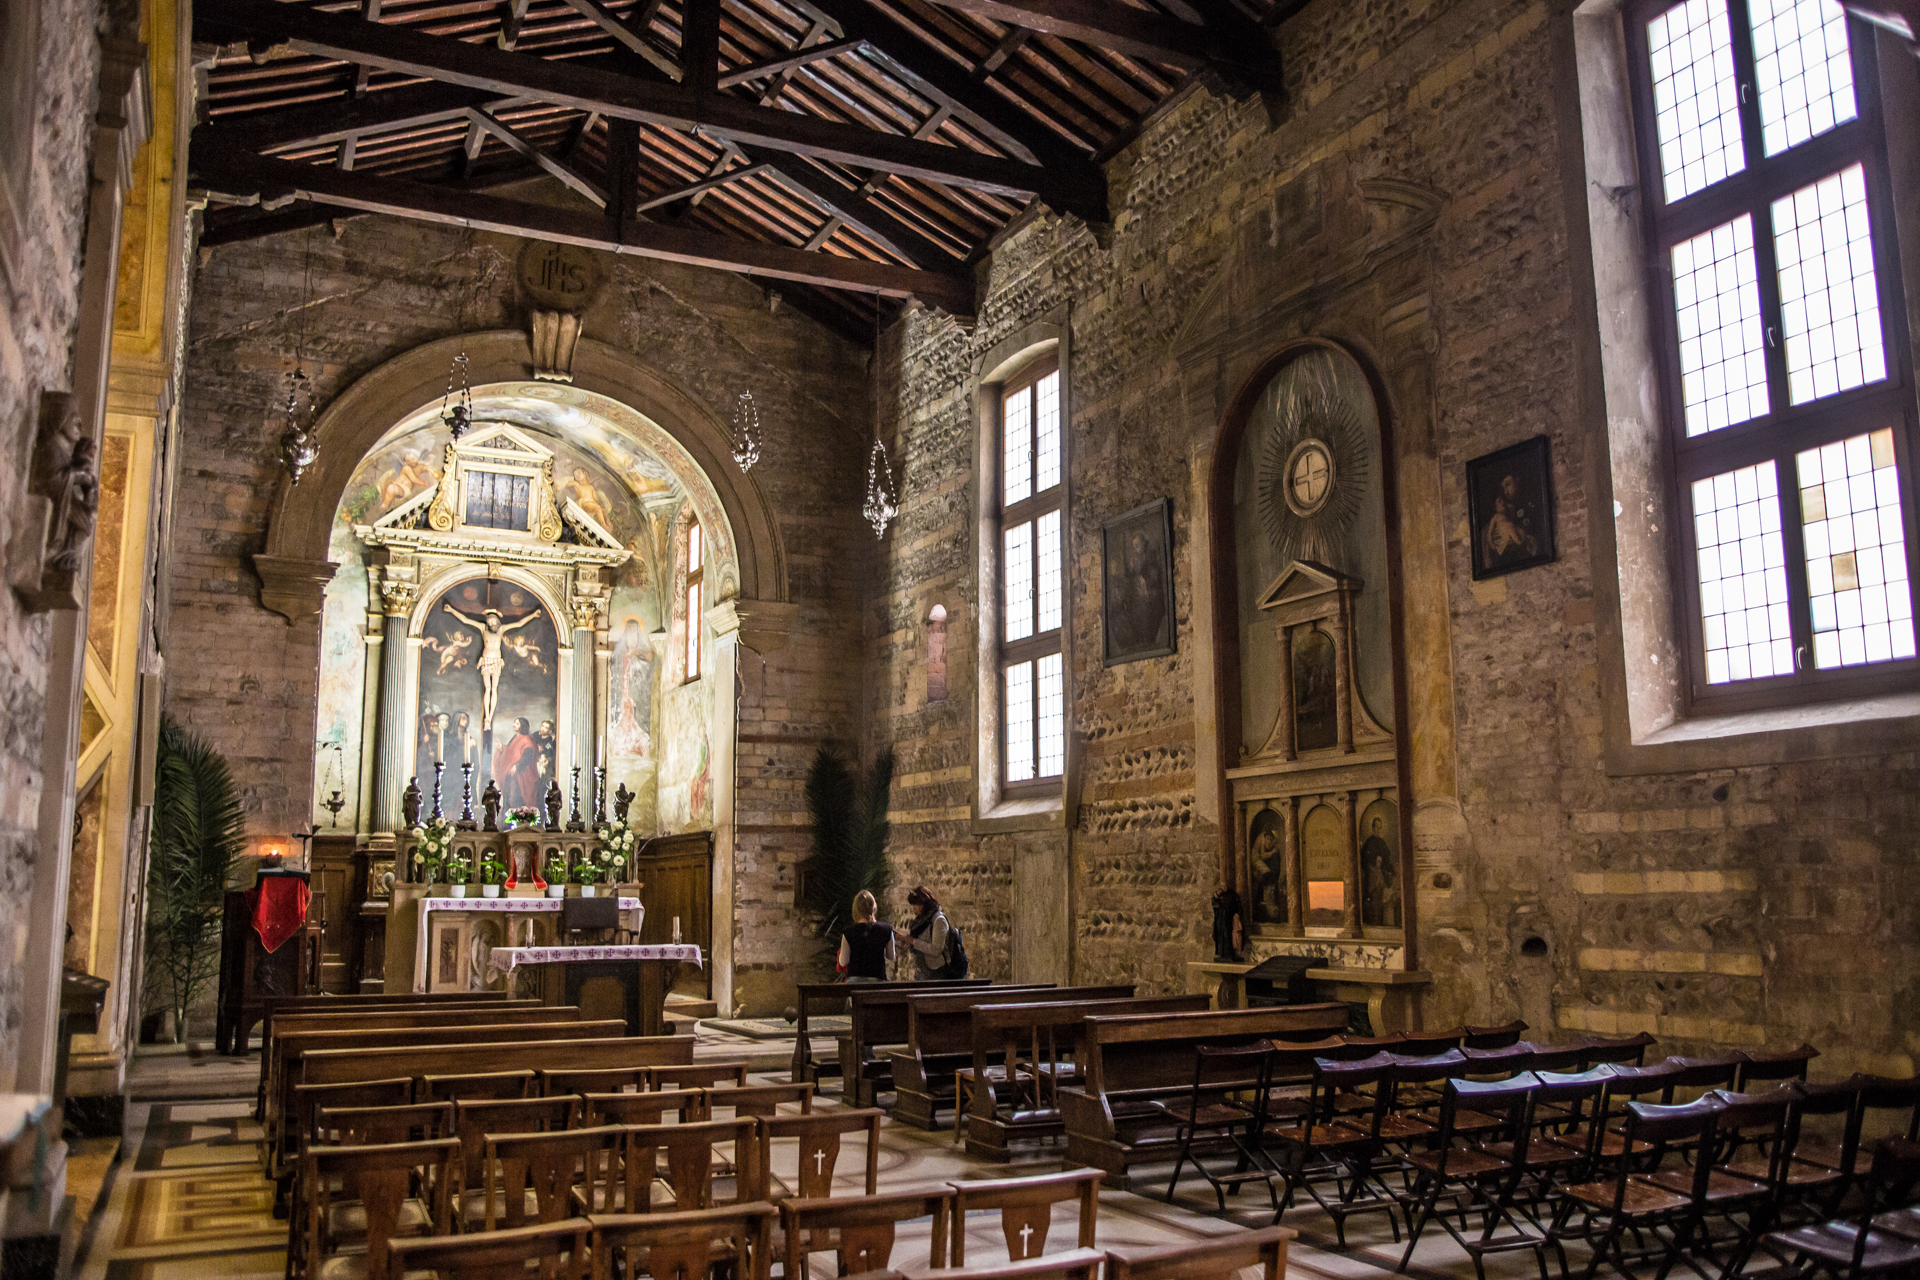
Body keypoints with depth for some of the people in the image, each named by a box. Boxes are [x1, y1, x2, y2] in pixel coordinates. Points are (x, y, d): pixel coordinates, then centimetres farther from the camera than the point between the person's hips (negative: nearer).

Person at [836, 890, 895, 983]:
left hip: (854, 979, 0)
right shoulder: (886, 929, -3)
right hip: (878, 978, 0)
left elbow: (842, 963, 1)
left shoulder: (849, 932, -6)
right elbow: (891, 959, 8)